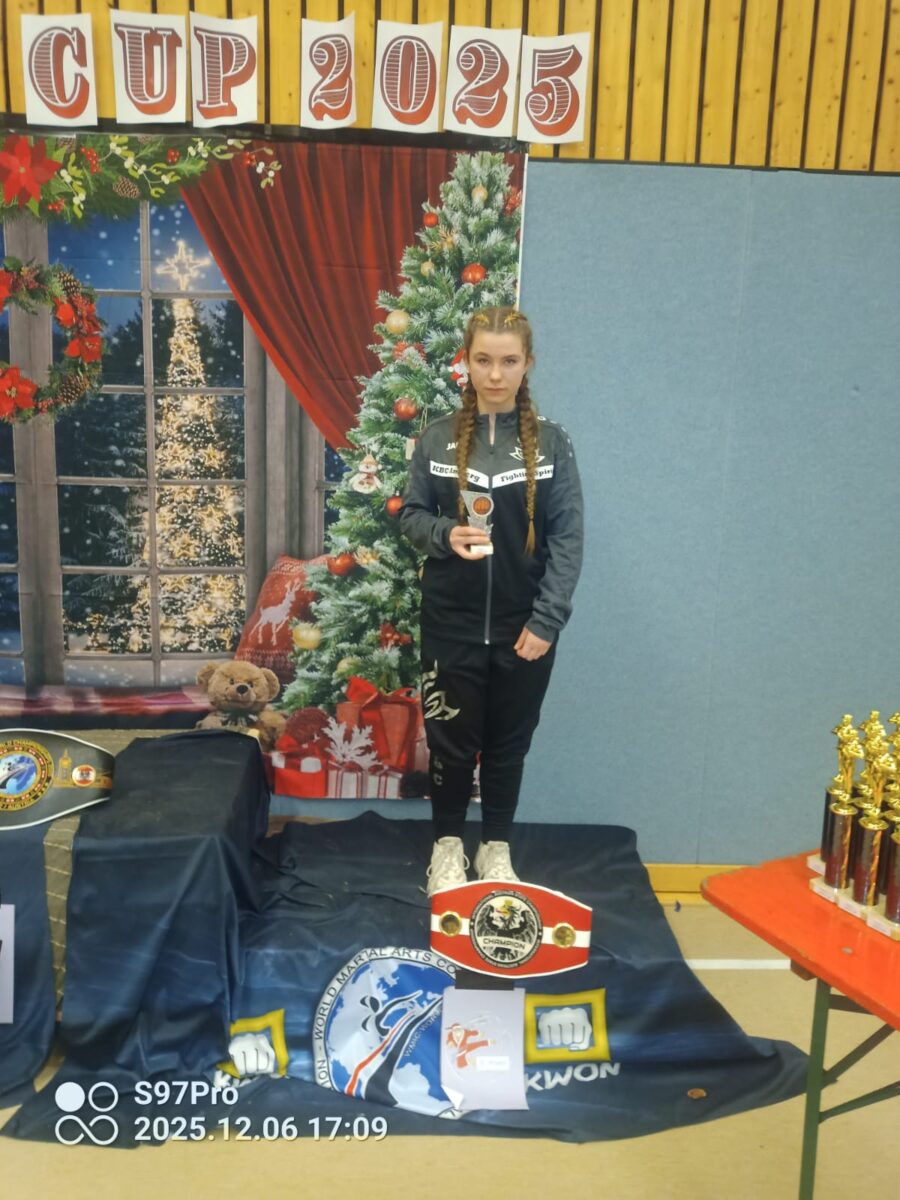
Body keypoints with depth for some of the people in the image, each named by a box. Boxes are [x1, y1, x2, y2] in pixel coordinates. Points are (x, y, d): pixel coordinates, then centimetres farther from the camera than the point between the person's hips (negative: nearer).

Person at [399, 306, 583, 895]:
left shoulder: (551, 440, -3)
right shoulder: (438, 437, -1)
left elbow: (567, 537, -4)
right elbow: (411, 514, 5)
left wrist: (547, 620, -11)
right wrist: (445, 534, -17)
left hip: (523, 623, 0)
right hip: (451, 620, 0)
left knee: (509, 740, 12)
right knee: (452, 738, 8)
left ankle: (497, 848, 31)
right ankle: (448, 845, 30)